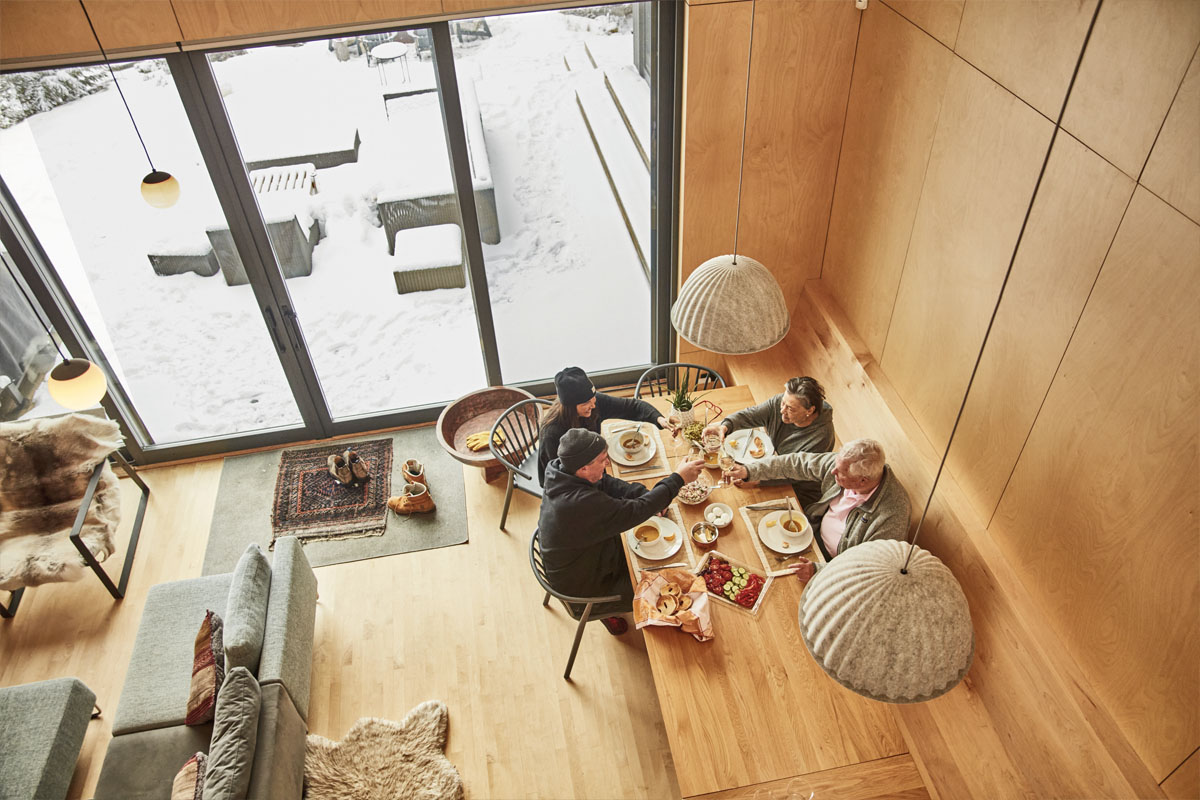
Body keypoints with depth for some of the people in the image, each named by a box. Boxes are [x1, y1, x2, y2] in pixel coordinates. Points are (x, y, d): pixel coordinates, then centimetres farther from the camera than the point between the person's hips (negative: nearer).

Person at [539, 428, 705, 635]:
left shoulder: (560, 470, -16)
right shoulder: (581, 503, -43)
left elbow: (607, 484, -3)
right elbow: (635, 512, -37)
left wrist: (648, 496, -16)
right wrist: (678, 479, -28)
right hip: (582, 589, -8)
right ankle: (609, 612, 29)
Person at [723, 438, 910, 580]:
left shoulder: (892, 517, -35)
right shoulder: (844, 462, -19)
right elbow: (798, 463, -6)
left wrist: (819, 571, -34)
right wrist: (750, 471, -4)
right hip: (816, 531, 6)